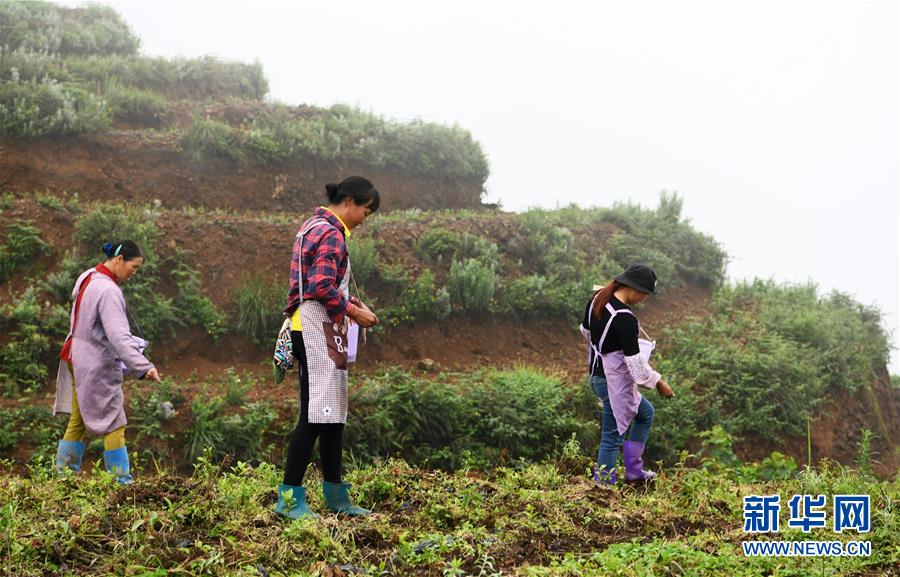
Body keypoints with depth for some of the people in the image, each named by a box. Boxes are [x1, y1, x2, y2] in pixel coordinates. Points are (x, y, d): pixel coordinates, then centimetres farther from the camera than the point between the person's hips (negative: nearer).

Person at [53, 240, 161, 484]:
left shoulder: (86, 277, 6)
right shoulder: (108, 290, -21)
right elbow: (119, 335, -30)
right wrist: (143, 366, -37)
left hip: (76, 358, 9)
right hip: (96, 364, -9)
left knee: (78, 422, 15)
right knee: (113, 425, -2)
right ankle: (122, 482, 1)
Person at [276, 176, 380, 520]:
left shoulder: (315, 226, 18)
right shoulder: (332, 234, -14)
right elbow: (323, 287, -23)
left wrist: (348, 301, 11)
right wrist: (354, 311, -11)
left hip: (314, 332, 11)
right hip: (318, 334, -11)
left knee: (333, 414, 13)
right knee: (316, 416, -8)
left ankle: (336, 496, 20)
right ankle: (290, 498, -4)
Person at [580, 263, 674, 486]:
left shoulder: (597, 298, 0)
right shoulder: (625, 319, -26)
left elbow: (586, 330, 17)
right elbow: (634, 361, -22)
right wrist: (658, 382, -9)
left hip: (597, 372, 10)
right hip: (615, 381, -10)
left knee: (645, 413, 24)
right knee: (612, 436, 0)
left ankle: (633, 471, 26)